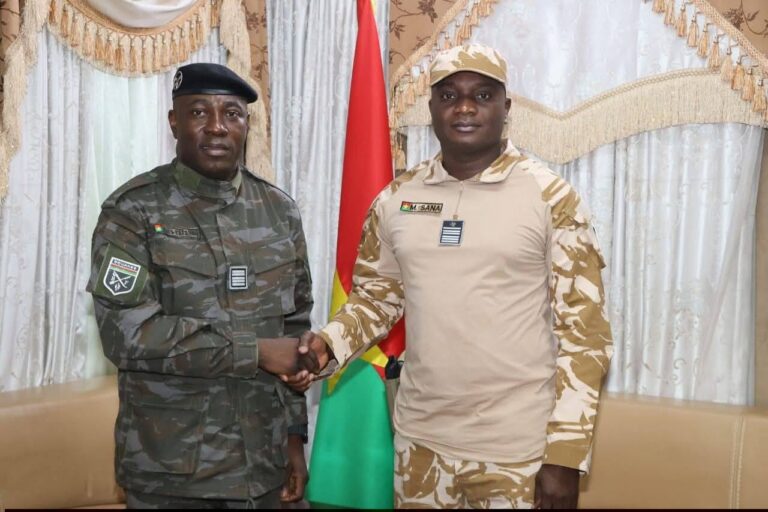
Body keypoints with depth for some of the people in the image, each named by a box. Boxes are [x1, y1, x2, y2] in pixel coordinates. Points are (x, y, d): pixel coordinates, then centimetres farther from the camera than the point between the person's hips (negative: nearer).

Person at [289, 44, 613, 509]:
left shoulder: (551, 197, -8)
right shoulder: (395, 200, 3)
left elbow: (583, 329, -8)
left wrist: (564, 455, -11)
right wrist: (328, 344, -8)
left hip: (516, 450, -3)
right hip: (420, 439, 4)